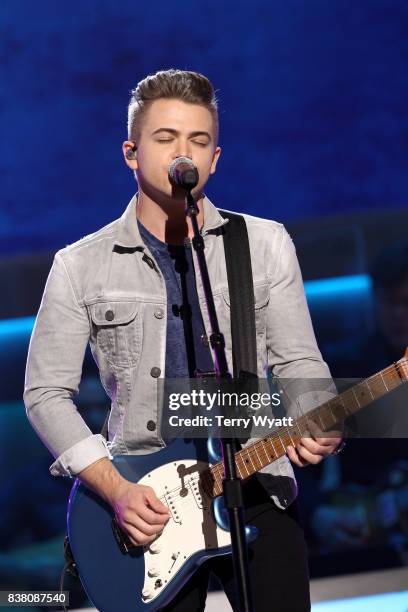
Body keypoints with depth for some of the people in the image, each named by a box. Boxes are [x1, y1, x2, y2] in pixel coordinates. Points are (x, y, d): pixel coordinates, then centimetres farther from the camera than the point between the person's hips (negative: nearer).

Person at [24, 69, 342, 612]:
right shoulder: (80, 267, 2)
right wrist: (115, 491, -10)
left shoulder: (266, 245, 6)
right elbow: (47, 393, 1)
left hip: (257, 490, 1)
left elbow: (299, 363, 8)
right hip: (146, 504, 0)